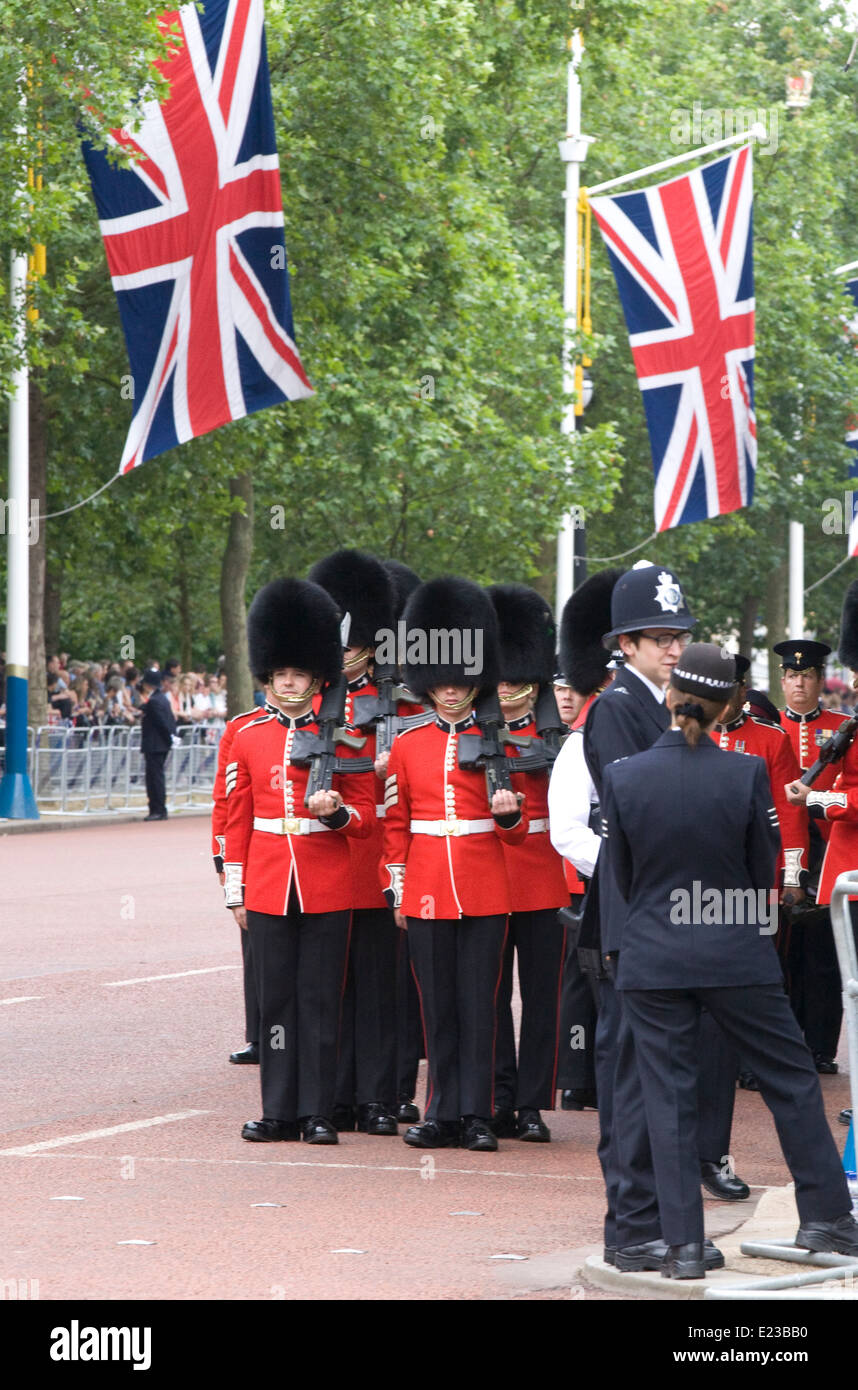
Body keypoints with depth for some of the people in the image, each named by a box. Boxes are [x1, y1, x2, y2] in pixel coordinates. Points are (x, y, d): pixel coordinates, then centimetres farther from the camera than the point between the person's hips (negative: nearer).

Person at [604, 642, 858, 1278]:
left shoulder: (621, 777, -8)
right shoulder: (747, 774, -11)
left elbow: (622, 877, 3)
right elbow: (764, 874, -1)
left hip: (652, 960, 1)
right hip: (736, 956, -1)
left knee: (670, 1098, 6)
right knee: (792, 1077, 14)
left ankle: (684, 1245, 5)